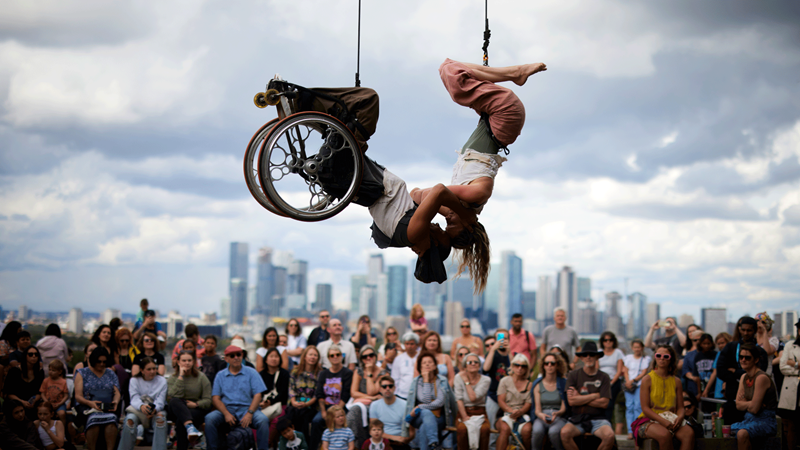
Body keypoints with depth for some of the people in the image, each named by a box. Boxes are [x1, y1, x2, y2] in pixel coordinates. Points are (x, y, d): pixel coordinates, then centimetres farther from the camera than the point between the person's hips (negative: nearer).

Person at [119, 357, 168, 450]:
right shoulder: (134, 380, 6)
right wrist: (141, 406, -36)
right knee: (130, 418, -33)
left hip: (156, 411, 0)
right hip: (137, 411, 0)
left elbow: (160, 401, -8)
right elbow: (134, 398, -11)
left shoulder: (162, 381, 5)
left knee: (161, 417, -35)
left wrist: (154, 409, -32)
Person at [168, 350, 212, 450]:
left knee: (180, 421, -35)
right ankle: (190, 427, -55)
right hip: (177, 410, 1)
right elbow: (174, 396, -13)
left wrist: (196, 404, -18)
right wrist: (181, 377, -11)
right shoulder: (172, 378, 9)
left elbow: (208, 401, 1)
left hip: (195, 410, -1)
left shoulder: (201, 377, 7)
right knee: (175, 401, -35)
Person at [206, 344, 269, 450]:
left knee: (263, 420, -30)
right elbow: (215, 398, 3)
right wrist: (226, 414, -15)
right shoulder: (220, 375, 12)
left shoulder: (251, 373, 7)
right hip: (226, 409, 1)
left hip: (246, 408, -1)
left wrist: (249, 414, -17)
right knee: (209, 419, -27)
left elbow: (257, 395, -1)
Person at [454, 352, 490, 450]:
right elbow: (459, 399, -7)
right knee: (462, 428, -34)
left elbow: (473, 398, -12)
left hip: (480, 413, 0)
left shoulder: (485, 380, 0)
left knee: (485, 428, -33)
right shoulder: (459, 377, 2)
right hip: (464, 412, 0)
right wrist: (465, 417, -17)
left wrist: (467, 381, -5)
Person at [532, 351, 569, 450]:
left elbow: (564, 408, 1)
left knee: (554, 432, -35)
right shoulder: (538, 384, 11)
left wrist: (557, 413, -22)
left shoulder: (564, 383, 6)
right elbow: (537, 409, 4)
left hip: (559, 417, -1)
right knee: (537, 431, -34)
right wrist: (541, 415, -20)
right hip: (541, 417, 1)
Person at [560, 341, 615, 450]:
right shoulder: (574, 375, 5)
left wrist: (580, 398, -5)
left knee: (609, 435, -31)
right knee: (565, 432, -32)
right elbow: (571, 401, -7)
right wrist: (595, 396, -3)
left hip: (598, 418, 0)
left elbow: (604, 403, -4)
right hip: (578, 418, 0)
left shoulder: (604, 377, 5)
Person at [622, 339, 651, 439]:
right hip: (629, 385, 2)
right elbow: (625, 371, 13)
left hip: (640, 384, -2)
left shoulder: (647, 359, 9)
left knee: (638, 406, -15)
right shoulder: (628, 358, 19)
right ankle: (630, 431, -9)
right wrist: (628, 381, -5)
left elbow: (644, 373, 1)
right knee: (629, 407, -7)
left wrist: (633, 380, -9)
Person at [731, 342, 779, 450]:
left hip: (766, 421, -8)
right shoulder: (744, 377, 11)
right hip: (749, 419, 8)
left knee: (742, 433, -34)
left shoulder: (761, 378, -16)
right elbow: (738, 405, 7)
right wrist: (750, 403, -8)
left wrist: (744, 403, 0)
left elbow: (754, 408, -18)